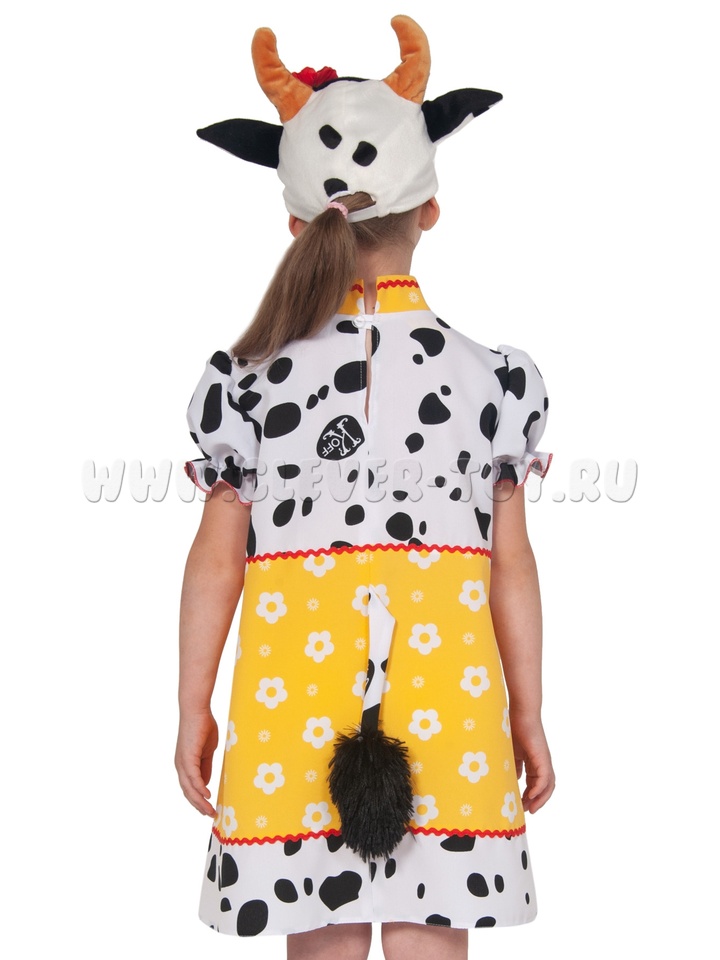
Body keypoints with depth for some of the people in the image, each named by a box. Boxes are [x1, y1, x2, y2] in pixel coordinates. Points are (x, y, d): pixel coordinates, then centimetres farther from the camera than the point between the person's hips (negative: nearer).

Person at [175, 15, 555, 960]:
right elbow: (513, 564, 1)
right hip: (448, 705, 0)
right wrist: (529, 717, 11)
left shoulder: (249, 378, -3)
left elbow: (215, 561, 0)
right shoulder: (487, 375, -2)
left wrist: (192, 712, 10)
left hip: (293, 702, 0)